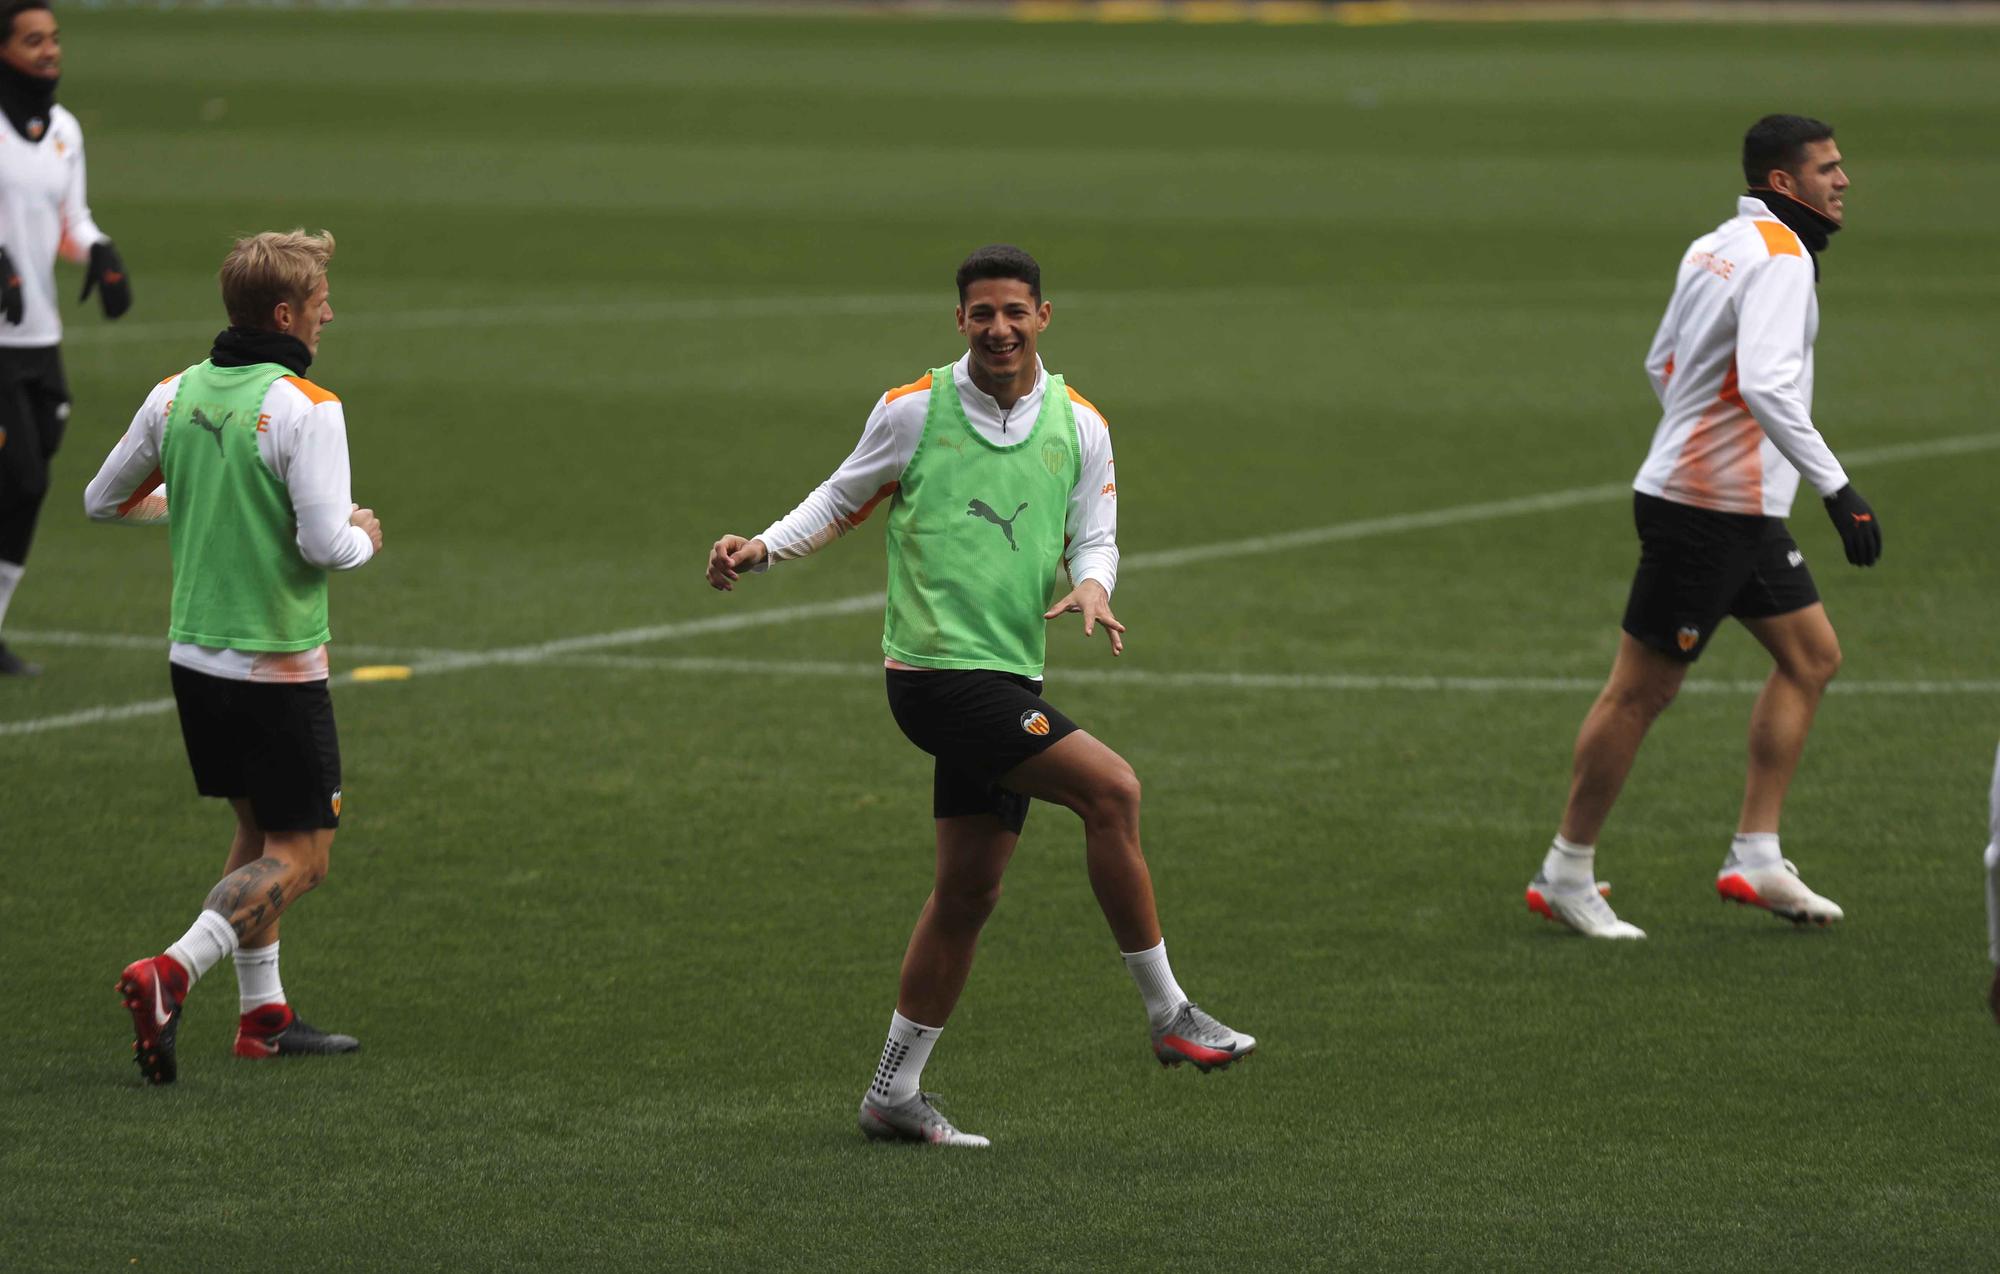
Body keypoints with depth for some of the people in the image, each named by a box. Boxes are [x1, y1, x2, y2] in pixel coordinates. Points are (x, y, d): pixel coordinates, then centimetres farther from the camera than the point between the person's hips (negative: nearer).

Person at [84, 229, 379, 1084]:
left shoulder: (175, 396, 2)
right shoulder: (305, 409, -18)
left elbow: (103, 501, 13)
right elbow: (324, 543, -23)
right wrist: (364, 536, -1)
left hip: (195, 656, 7)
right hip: (277, 663, -7)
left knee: (258, 831, 21)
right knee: (299, 856, 0)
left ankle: (262, 1015, 24)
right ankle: (173, 973, -19)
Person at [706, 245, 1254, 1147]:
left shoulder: (1079, 426, 8)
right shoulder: (913, 410, -3)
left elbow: (1095, 538, 9)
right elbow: (842, 500, 10)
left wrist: (1090, 588, -13)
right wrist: (763, 549, -4)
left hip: (1008, 680, 6)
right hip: (935, 670, -6)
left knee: (970, 887, 8)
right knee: (1111, 788, -19)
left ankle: (893, 1094, 19)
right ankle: (1168, 1016, -11)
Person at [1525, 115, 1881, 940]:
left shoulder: (1715, 247, 12)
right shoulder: (1778, 258, -17)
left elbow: (1662, 365, 19)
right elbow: (1765, 384, -29)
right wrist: (1836, 487, -30)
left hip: (1743, 508, 10)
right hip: (1707, 509, -10)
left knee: (1811, 656, 12)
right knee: (1643, 688, -2)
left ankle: (1755, 857, 13)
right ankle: (1566, 874, 7)